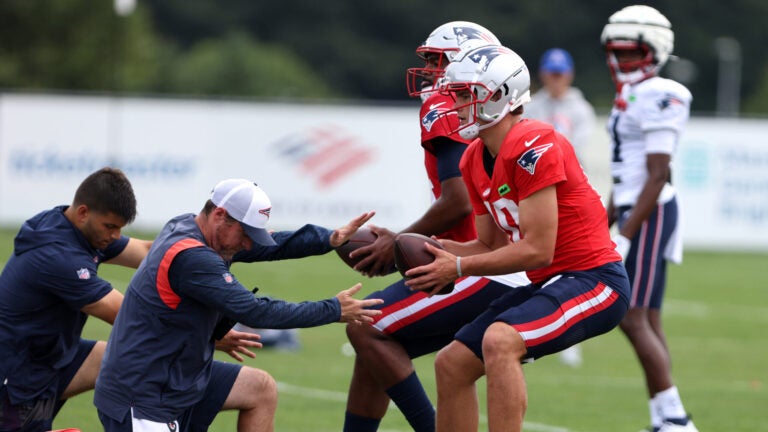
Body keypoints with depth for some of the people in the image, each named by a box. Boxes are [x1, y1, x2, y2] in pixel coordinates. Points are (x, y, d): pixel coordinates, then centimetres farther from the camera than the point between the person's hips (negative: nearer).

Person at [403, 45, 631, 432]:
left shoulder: (533, 147, -20)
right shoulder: (475, 161, 8)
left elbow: (537, 250, -21)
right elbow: (492, 247, 15)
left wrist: (459, 266, -14)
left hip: (593, 281, -10)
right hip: (549, 284, 10)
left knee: (498, 341, -31)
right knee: (452, 365, 7)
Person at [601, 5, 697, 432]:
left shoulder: (657, 98, -15)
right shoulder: (629, 96, 14)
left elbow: (657, 177, -19)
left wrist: (624, 237, -21)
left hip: (649, 216, -10)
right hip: (632, 210, 10)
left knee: (634, 320, -10)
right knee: (647, 322, 9)